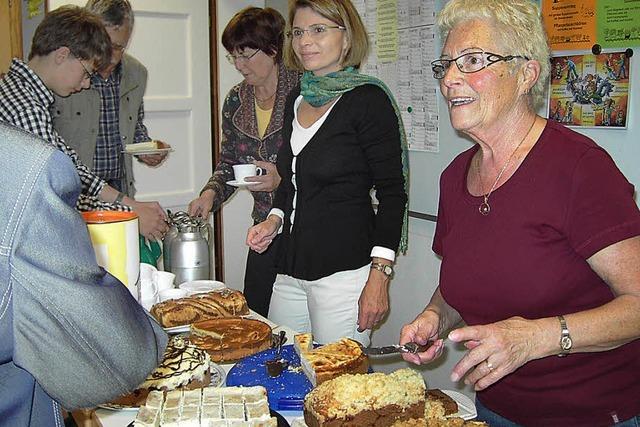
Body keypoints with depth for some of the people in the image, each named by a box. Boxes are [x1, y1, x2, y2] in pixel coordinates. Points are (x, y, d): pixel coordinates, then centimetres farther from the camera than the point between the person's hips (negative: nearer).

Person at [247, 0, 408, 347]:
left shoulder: (368, 98, -8)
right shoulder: (297, 99, 12)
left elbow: (392, 192, -11)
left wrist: (379, 277, -16)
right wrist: (275, 218, 6)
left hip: (345, 270, -7)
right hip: (290, 269, 7)